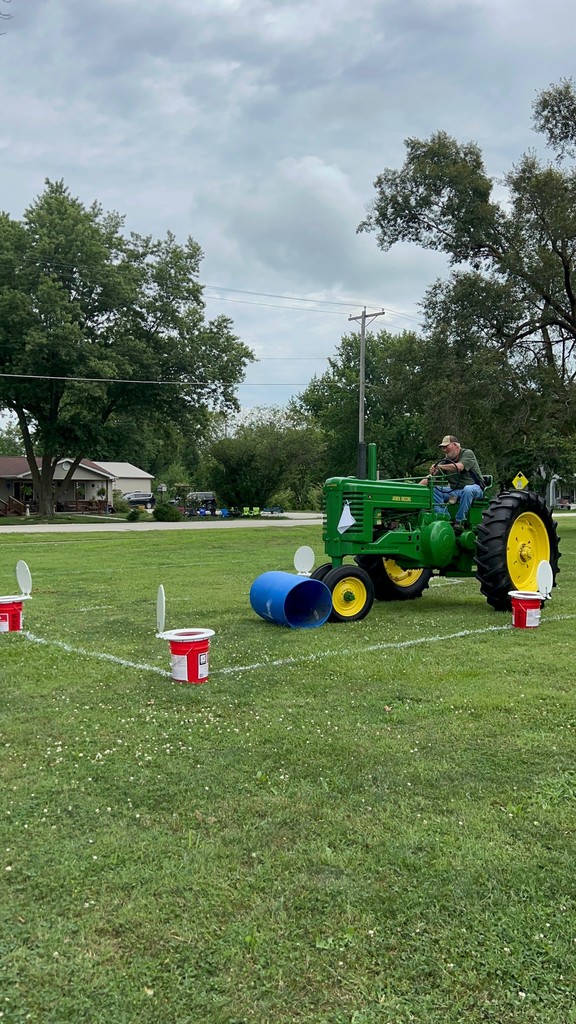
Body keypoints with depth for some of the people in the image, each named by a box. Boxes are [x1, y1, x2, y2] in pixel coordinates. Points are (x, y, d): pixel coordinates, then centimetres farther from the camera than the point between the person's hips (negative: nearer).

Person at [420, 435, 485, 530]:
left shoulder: (467, 453, -7)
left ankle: (459, 521, -31)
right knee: (434, 489, -16)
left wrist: (439, 466, -29)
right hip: (454, 490, 5)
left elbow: (459, 467, -28)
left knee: (467, 489, -40)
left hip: (474, 487, -5)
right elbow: (431, 476, 3)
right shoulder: (446, 460, 9)